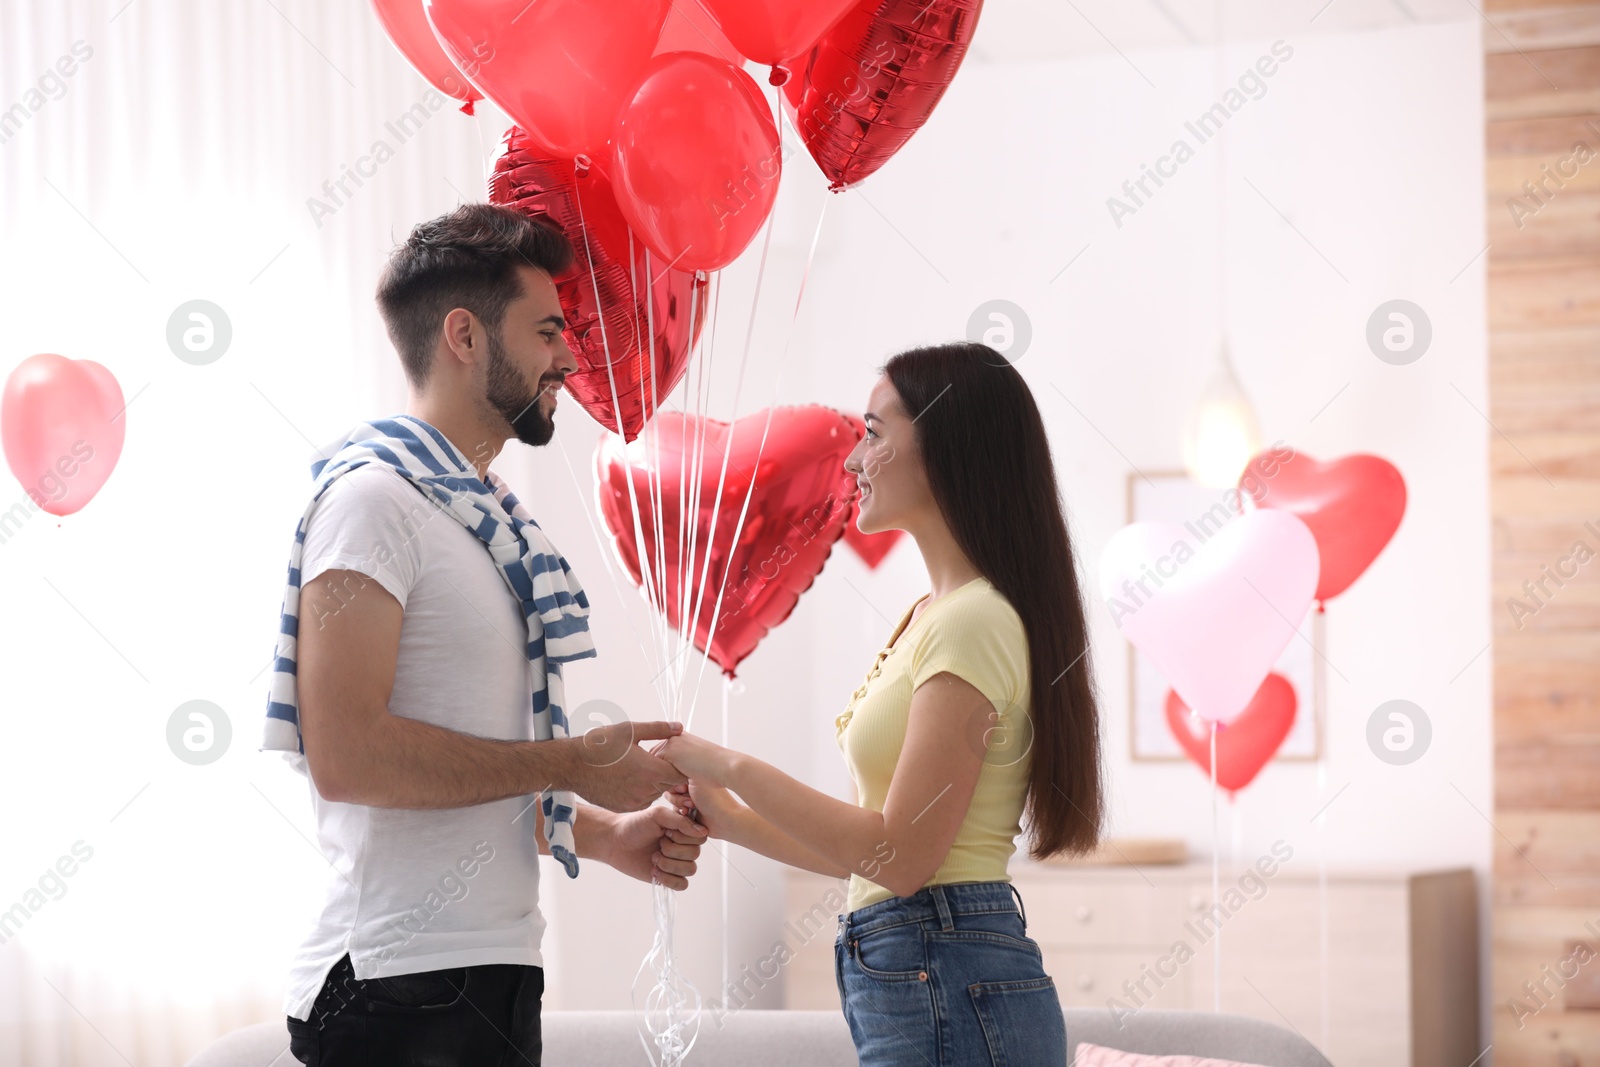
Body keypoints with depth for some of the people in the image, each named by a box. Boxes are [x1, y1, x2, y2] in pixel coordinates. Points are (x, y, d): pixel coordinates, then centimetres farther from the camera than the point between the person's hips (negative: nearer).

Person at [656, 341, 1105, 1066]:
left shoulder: (973, 625, -14)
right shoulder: (927, 617, 16)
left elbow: (903, 855, -19)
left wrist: (732, 768, -13)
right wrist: (732, 820, 13)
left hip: (947, 987, -9)